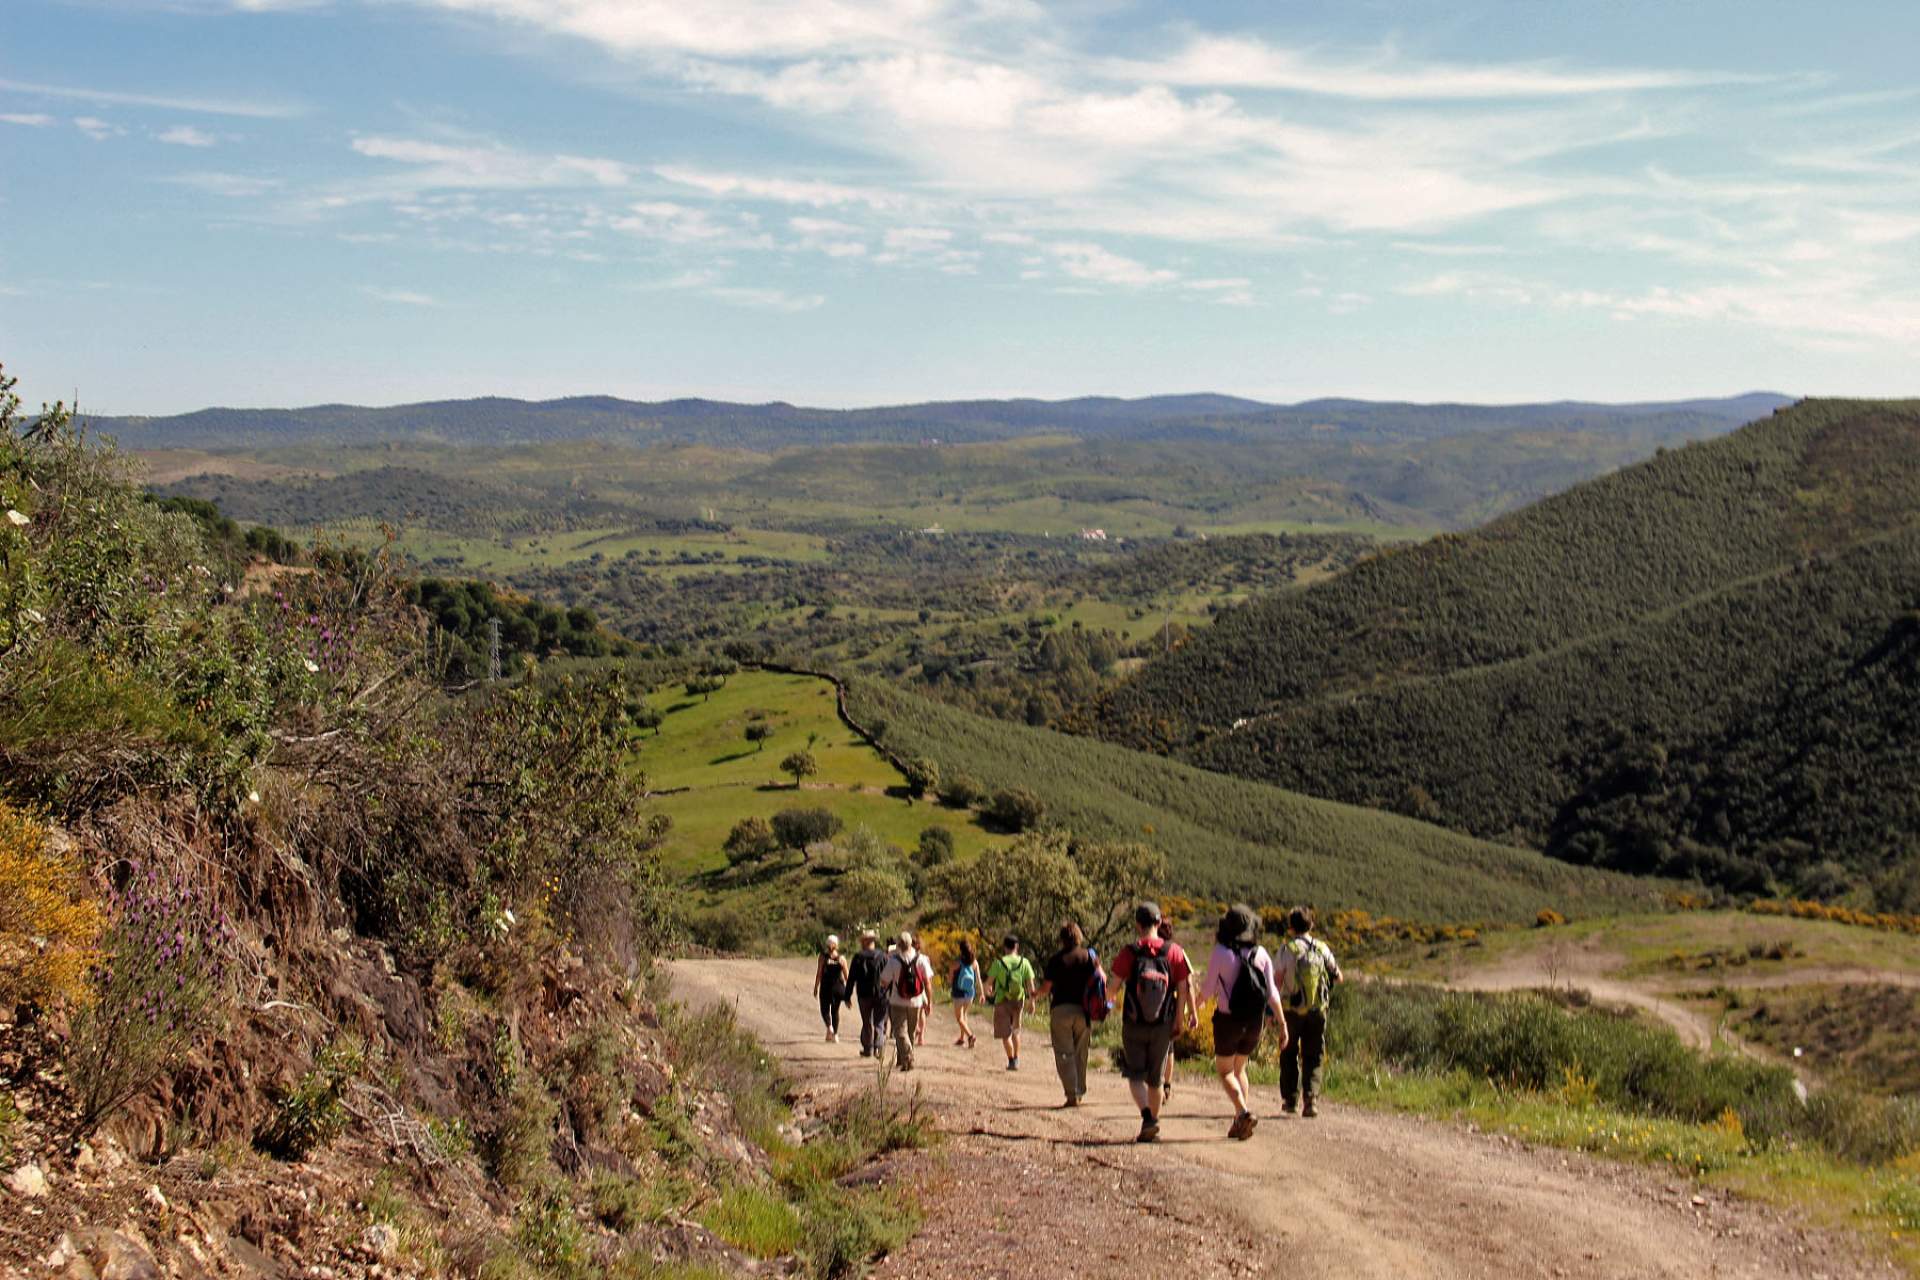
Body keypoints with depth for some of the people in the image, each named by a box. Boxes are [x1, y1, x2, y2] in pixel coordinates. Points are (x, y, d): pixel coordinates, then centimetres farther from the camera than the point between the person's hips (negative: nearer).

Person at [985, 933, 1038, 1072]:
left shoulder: (999, 963, -9)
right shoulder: (1024, 962, -3)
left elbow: (989, 982, -4)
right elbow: (1030, 984, -3)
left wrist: (989, 990, 18)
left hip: (1002, 1001, -3)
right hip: (1019, 1001, 3)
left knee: (1005, 1034, 5)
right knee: (1016, 1031, 22)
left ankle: (1011, 1061, 1)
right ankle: (1016, 1058, 20)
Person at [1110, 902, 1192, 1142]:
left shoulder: (1128, 953, -9)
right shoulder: (1174, 951, -6)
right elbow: (1185, 987, -5)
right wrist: (1189, 1013, 8)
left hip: (1134, 1025, -2)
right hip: (1163, 1025, 2)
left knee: (1135, 1075, 7)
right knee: (1155, 1078, 16)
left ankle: (1147, 1116, -16)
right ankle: (1153, 1126, 24)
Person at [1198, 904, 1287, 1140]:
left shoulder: (1220, 953, -11)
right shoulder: (1260, 953, 0)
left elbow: (1208, 990, -5)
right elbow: (1272, 992, -1)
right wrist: (1282, 1023, 3)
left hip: (1228, 1019, -4)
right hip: (1255, 1021, 4)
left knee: (1225, 1071, 8)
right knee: (1239, 1069, 21)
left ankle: (1244, 1113, -14)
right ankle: (1239, 1122, 16)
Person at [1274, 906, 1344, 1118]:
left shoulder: (1288, 949, -7)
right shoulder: (1321, 948, 1)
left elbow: (1277, 980, -10)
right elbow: (1339, 977, 7)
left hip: (1292, 1011, -2)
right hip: (1317, 1011, 2)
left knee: (1289, 1055, 14)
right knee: (1313, 1057, 8)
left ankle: (1291, 1099, 18)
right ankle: (1311, 1099, -6)